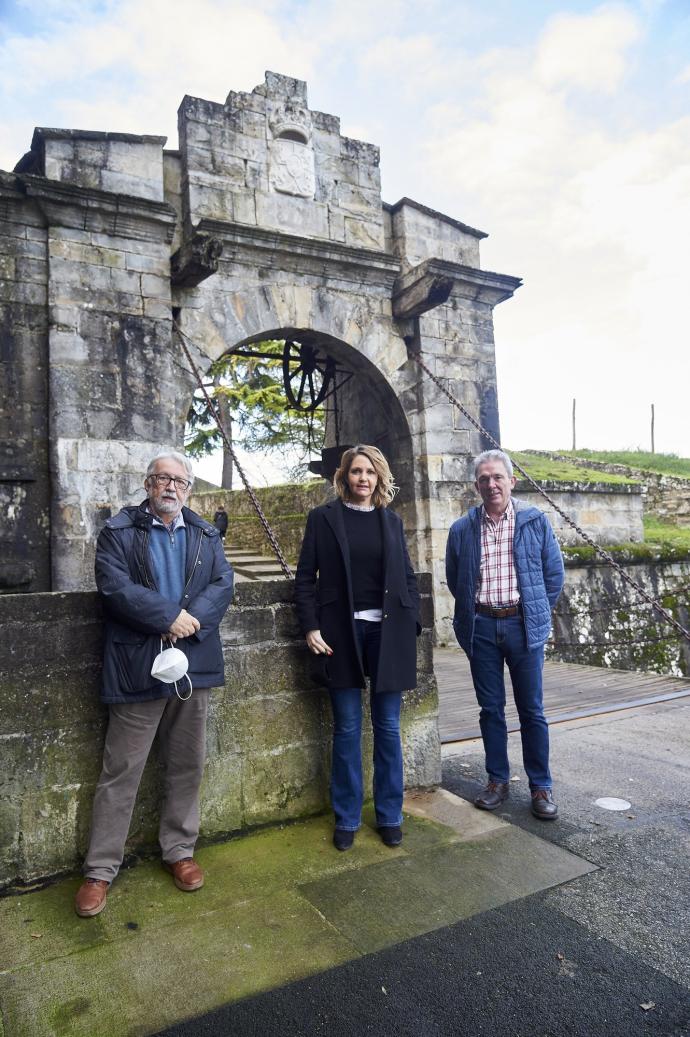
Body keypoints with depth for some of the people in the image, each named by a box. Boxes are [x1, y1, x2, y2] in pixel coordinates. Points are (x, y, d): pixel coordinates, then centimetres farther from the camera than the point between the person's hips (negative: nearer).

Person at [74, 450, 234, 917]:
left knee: (187, 766, 14)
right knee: (121, 771, 6)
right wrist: (169, 617, -18)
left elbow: (223, 584, 0)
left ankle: (179, 850, 32)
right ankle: (100, 870, 20)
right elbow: (116, 587, -13)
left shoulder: (206, 534, 11)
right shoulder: (118, 532, 0)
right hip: (138, 666, -3)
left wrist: (191, 621, -16)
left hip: (193, 663, 4)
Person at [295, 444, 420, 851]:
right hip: (342, 633, -2)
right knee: (347, 728, 7)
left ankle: (390, 816, 25)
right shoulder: (324, 517, 2)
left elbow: (408, 577, 11)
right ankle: (347, 819, 23)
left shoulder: (391, 520, 9)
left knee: (388, 727, 9)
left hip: (387, 632, 2)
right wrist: (311, 627, -7)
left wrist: (411, 627, 2)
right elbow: (305, 576, 1)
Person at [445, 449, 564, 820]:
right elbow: (454, 580, 13)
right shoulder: (461, 529, 2)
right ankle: (498, 779, 26)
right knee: (490, 709, 11)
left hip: (523, 624, -1)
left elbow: (554, 573, 6)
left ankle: (541, 786, 21)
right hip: (481, 627, 2)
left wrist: (537, 614, 8)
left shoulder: (535, 521, -1)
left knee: (531, 710, 7)